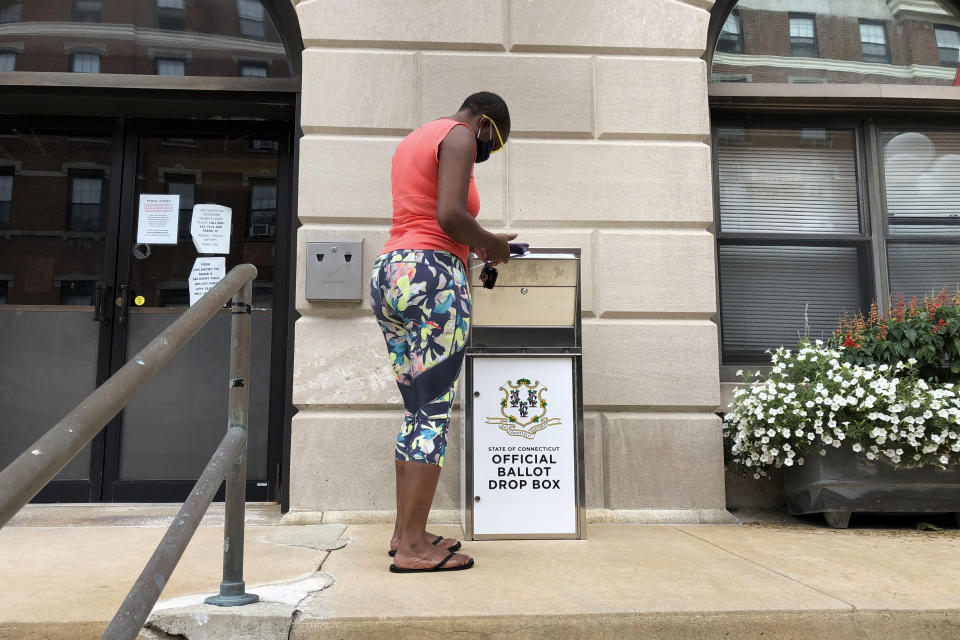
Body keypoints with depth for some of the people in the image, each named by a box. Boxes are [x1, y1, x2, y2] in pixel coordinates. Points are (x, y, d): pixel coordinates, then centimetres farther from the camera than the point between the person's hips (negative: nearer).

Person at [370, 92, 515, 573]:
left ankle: (404, 533, 14)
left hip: (389, 272, 9)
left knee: (416, 410, 11)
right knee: (435, 411, -7)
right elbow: (450, 214, -16)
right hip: (432, 274, -9)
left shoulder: (413, 140, 27)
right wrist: (491, 244, 0)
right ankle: (413, 546, -5)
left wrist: (474, 243, 20)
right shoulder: (459, 135, -1)